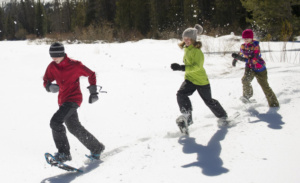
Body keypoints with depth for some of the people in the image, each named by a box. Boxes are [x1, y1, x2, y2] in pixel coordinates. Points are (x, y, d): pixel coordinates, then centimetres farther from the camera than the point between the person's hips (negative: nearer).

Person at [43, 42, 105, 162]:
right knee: (75, 128, 16)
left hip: (74, 99, -7)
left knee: (55, 122, -21)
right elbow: (46, 82, 5)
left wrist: (93, 92, 0)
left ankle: (64, 153, -12)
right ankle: (96, 148, 34)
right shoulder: (52, 67, 1)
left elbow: (91, 74, 0)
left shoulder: (75, 65, -13)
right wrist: (50, 86, -19)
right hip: (62, 100, 7)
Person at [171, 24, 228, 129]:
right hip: (189, 79, 6)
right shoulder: (186, 49, 4)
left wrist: (181, 68, -41)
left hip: (201, 81, -6)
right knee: (181, 94, -21)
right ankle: (188, 117, -17)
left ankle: (223, 116, 35)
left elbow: (197, 66, -35)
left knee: (209, 101, 10)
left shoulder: (197, 51, -21)